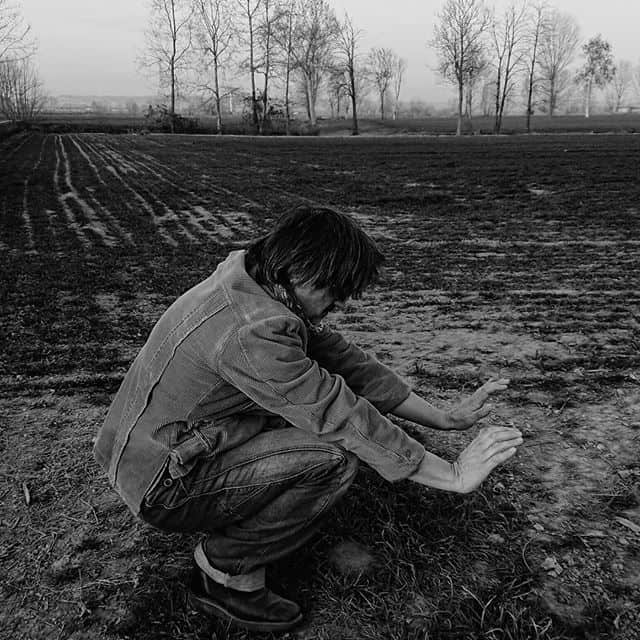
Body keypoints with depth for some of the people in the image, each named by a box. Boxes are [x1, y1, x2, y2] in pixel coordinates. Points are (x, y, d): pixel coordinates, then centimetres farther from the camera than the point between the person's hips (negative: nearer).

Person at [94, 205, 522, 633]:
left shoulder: (255, 285, -1)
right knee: (334, 458, -22)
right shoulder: (252, 332, -31)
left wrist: (443, 418, 2)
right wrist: (455, 477, -19)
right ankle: (225, 573, -2)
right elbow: (345, 419, -28)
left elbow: (342, 357, 1)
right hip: (163, 489, -9)